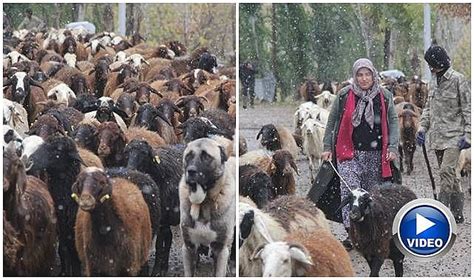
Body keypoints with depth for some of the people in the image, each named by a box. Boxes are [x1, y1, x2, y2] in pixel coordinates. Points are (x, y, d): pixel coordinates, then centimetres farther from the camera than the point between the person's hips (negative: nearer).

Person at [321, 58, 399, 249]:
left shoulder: (384, 97, 4)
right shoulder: (344, 95, 1)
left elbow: (393, 122, 9)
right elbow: (332, 121, 9)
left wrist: (393, 148, -2)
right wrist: (327, 147, 8)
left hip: (375, 155, 2)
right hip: (349, 153, -2)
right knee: (350, 190, -15)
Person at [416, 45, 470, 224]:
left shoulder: (458, 80, -7)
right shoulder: (434, 81, 15)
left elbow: (467, 109, -8)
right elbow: (429, 107, 23)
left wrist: (467, 134, -13)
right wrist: (423, 127, 10)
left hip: (454, 135, -7)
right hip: (437, 135, 7)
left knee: (446, 171, -18)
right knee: (450, 175, 10)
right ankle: (457, 213, 15)